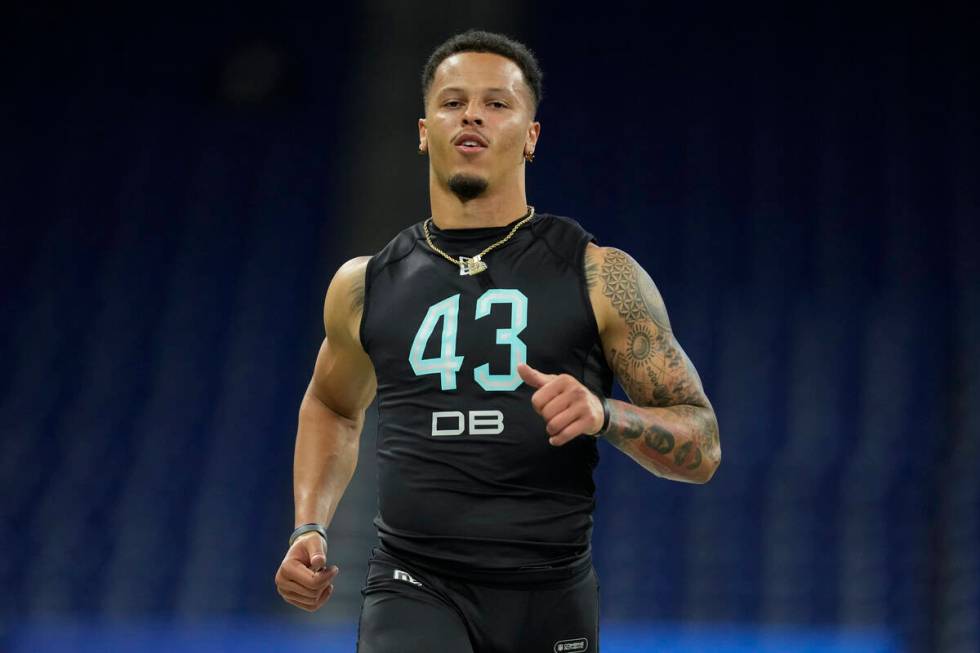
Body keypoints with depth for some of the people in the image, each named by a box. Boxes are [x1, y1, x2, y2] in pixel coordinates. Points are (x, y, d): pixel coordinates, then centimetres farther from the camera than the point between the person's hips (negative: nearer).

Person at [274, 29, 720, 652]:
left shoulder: (600, 277, 1)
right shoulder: (366, 286, 8)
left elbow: (703, 446, 1)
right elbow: (332, 407, 28)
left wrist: (603, 414, -18)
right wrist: (310, 528, 13)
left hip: (550, 599, 0)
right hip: (416, 594, 0)